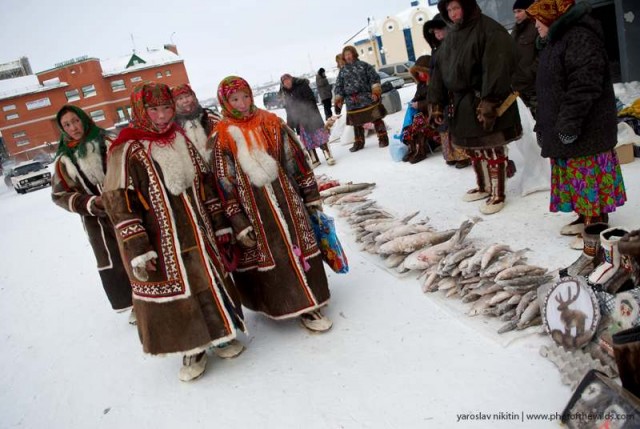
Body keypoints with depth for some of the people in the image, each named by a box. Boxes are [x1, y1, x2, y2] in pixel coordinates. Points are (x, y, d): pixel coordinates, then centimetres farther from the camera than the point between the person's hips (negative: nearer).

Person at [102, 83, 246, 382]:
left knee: (212, 283, 14)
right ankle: (192, 349, 24)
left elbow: (206, 185, 13)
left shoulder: (181, 140, 7)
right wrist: (137, 250, -18)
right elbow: (119, 204, -14)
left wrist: (220, 225, 12)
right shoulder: (127, 151, -12)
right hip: (161, 244, -5)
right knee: (174, 293, 5)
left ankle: (220, 333, 35)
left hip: (199, 236, 5)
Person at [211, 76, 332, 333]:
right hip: (255, 210, -3)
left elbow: (296, 160, 7)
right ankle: (299, 305, 16)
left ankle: (307, 301, 24)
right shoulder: (223, 138, -6)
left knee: (299, 247, 8)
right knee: (273, 257, 3)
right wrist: (239, 223, -10)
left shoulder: (271, 123, 3)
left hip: (286, 200, 3)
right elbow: (225, 184, -7)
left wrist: (312, 194, 7)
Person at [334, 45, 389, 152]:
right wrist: (339, 98, 6)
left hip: (367, 98, -3)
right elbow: (339, 86, 14)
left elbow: (374, 78, -2)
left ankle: (383, 139, 11)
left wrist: (375, 91, -12)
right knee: (357, 123, 11)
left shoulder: (364, 65, 2)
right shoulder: (342, 71, 12)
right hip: (352, 102, 3)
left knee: (376, 119, 1)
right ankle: (359, 142, 24)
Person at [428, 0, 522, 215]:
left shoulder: (489, 30, -11)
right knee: (472, 149, 17)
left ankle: (498, 195, 12)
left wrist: (489, 102, -28)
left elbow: (496, 69, -21)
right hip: (460, 103, 8)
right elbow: (439, 70, 14)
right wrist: (436, 103, 9)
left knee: (493, 149, -1)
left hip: (485, 102, -8)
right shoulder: (451, 36, 14)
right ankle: (483, 187, 34)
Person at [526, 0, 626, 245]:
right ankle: (585, 217, 26)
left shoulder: (581, 37, -15)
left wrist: (569, 123, -24)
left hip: (586, 131, -10)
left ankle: (596, 224, 3)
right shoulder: (554, 43, 18)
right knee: (576, 177, 15)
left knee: (589, 176, -4)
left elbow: (584, 86, -24)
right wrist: (542, 126, 21)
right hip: (561, 130, 10)